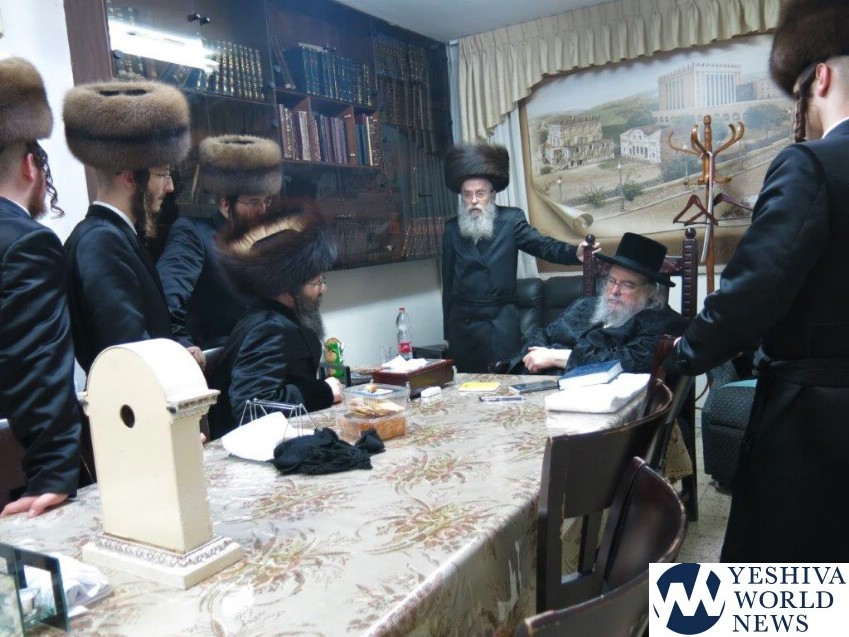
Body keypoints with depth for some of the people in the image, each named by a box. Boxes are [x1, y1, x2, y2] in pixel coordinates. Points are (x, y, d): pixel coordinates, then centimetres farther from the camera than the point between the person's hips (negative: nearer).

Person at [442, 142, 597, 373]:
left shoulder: (510, 220, -1)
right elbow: (448, 283, 9)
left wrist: (575, 253, -32)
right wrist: (448, 332, 11)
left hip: (501, 322, -2)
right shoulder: (452, 229, 6)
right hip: (462, 322, 3)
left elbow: (544, 245, -10)